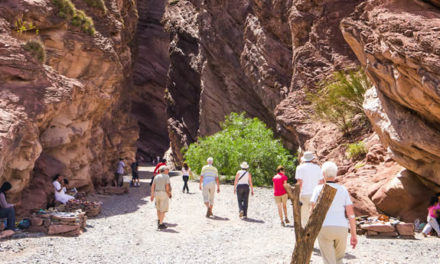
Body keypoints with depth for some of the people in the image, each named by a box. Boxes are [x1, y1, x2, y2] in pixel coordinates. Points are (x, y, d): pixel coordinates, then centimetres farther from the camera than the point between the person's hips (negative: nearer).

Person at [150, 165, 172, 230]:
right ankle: (160, 224, 0)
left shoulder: (156, 176, 9)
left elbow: (153, 186, 5)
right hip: (164, 194, -6)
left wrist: (152, 195, 7)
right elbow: (167, 186, -16)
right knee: (163, 210, 0)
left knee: (158, 208, 23)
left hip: (157, 193, 6)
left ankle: (159, 221, 32)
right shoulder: (166, 176, -8)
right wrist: (168, 193, -5)